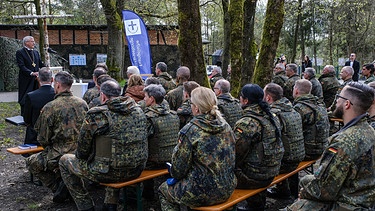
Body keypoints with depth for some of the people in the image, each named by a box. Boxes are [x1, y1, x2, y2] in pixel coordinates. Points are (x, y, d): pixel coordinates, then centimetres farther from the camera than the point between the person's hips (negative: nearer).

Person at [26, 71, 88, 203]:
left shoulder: (49, 108, -12)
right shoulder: (82, 103, 2)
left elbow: (43, 140, -6)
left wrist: (50, 147, 14)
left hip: (61, 157, -5)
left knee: (31, 162, 21)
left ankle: (57, 186, 4)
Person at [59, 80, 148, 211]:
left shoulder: (96, 115, -13)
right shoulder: (138, 111, 3)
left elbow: (82, 152, -5)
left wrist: (80, 155, 17)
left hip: (108, 173, -5)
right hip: (136, 171, 6)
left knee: (64, 161, 17)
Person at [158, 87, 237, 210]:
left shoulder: (190, 130, -17)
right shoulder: (226, 127, 1)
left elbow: (179, 167, -12)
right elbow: (229, 161, 10)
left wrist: (174, 175, 12)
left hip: (202, 194, -7)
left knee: (163, 189, 20)